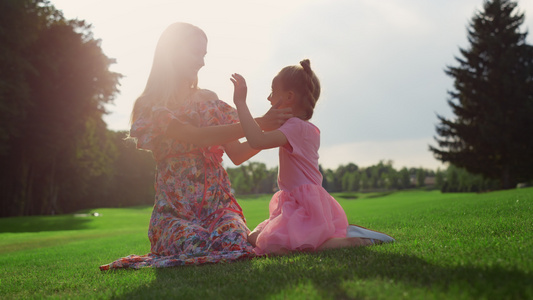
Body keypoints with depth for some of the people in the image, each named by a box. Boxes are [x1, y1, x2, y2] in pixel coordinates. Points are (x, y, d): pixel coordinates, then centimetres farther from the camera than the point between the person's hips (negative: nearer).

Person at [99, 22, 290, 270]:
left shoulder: (208, 100, 14)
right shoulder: (150, 106, -3)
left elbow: (236, 154, 10)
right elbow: (197, 136, -19)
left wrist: (272, 136, -6)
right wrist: (257, 124, -21)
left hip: (218, 201, 4)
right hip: (175, 208, -3)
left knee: (233, 240, -27)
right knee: (197, 243, -33)